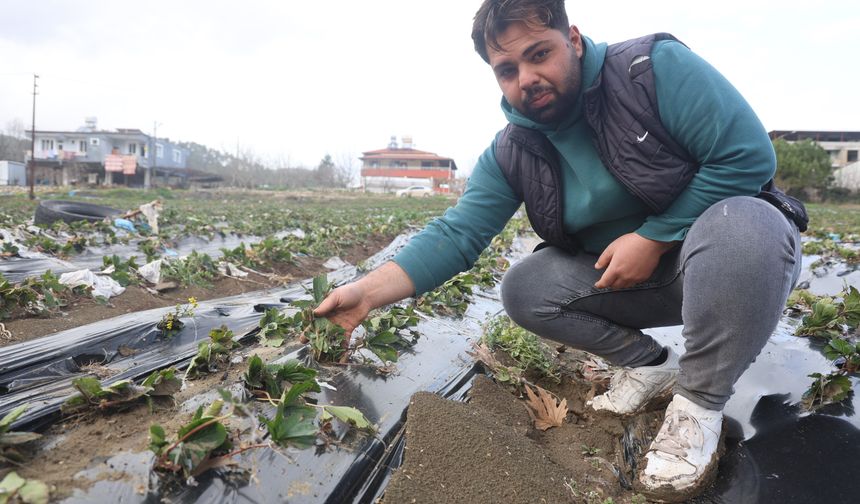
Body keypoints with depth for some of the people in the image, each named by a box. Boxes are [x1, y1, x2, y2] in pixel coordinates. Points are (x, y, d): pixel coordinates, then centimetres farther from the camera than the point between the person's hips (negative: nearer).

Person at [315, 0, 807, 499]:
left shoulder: (656, 67, -19)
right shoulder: (511, 155, -6)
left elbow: (749, 155, -21)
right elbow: (456, 235, -12)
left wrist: (652, 238, -24)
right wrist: (369, 291, -24)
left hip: (747, 249, -4)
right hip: (623, 279, 4)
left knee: (738, 226, -38)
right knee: (523, 289, -13)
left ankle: (699, 402, -16)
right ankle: (650, 364, 5)